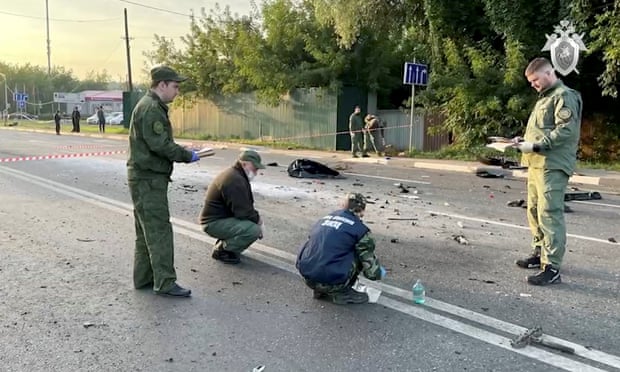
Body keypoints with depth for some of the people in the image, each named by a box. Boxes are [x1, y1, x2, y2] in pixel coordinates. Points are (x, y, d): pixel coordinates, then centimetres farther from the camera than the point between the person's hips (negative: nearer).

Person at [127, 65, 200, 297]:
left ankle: (143, 278, 24)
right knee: (159, 231, -7)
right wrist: (188, 156, -12)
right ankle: (165, 282, -2)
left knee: (147, 231, 15)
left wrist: (184, 153, 9)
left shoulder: (153, 106, 19)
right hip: (148, 179, -11)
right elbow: (160, 144, -22)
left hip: (146, 178, 11)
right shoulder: (151, 108, -15)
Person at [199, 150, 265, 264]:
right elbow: (243, 212, -25)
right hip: (214, 223, -11)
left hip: (222, 217, 11)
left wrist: (257, 217, 2)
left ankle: (223, 243, 14)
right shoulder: (235, 180, -23)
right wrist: (257, 219, -7)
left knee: (255, 223, 12)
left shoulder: (235, 174, 13)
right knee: (254, 230, -25)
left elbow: (246, 206, 18)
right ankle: (221, 250, -7)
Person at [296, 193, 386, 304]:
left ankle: (320, 291, 23)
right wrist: (379, 273, 26)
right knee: (361, 252, 11)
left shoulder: (323, 219, 17)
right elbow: (371, 270, 1)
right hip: (331, 281, -6)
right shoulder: (360, 229, 0)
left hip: (306, 276, 6)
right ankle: (342, 293, 13)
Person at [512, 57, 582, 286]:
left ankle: (552, 268, -11)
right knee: (534, 211, 14)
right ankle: (539, 254, 26)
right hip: (536, 164, 10)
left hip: (553, 166, -10)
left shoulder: (564, 96, -6)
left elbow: (565, 131, -17)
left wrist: (535, 146, -19)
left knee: (550, 214, -12)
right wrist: (525, 140, 11)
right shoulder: (544, 98, 24)